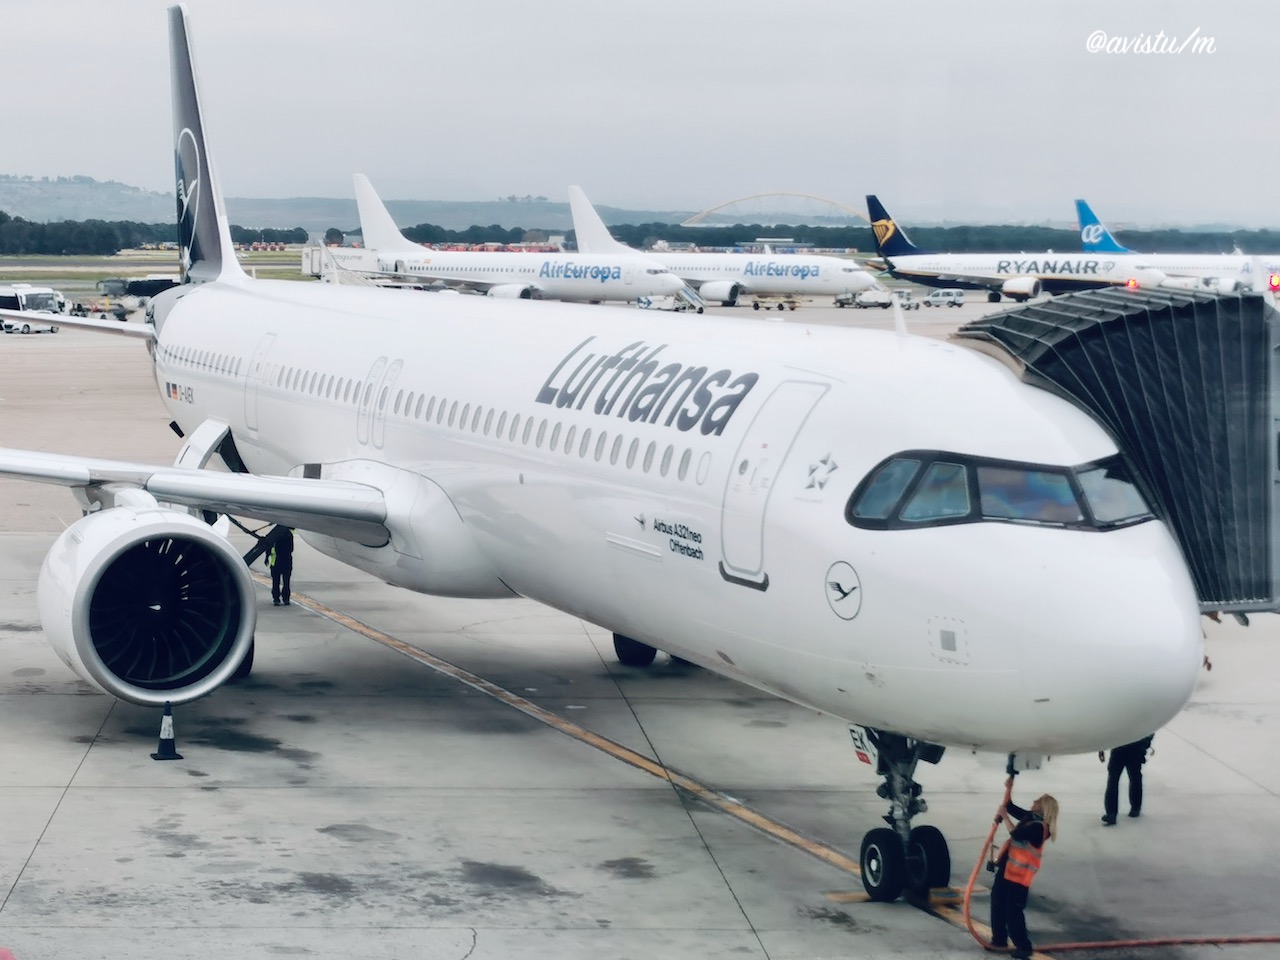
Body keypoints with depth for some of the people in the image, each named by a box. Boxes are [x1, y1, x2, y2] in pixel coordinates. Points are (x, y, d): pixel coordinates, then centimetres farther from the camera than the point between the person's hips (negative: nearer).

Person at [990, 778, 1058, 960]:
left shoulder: (1039, 827, -19)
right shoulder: (1030, 817, 10)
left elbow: (1016, 834, -29)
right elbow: (1011, 807, 23)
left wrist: (1004, 817, -19)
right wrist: (1008, 789, 11)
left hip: (1019, 873, -10)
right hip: (1008, 867, 10)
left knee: (1013, 910, -6)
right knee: (998, 902, 16)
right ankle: (999, 939, 28)